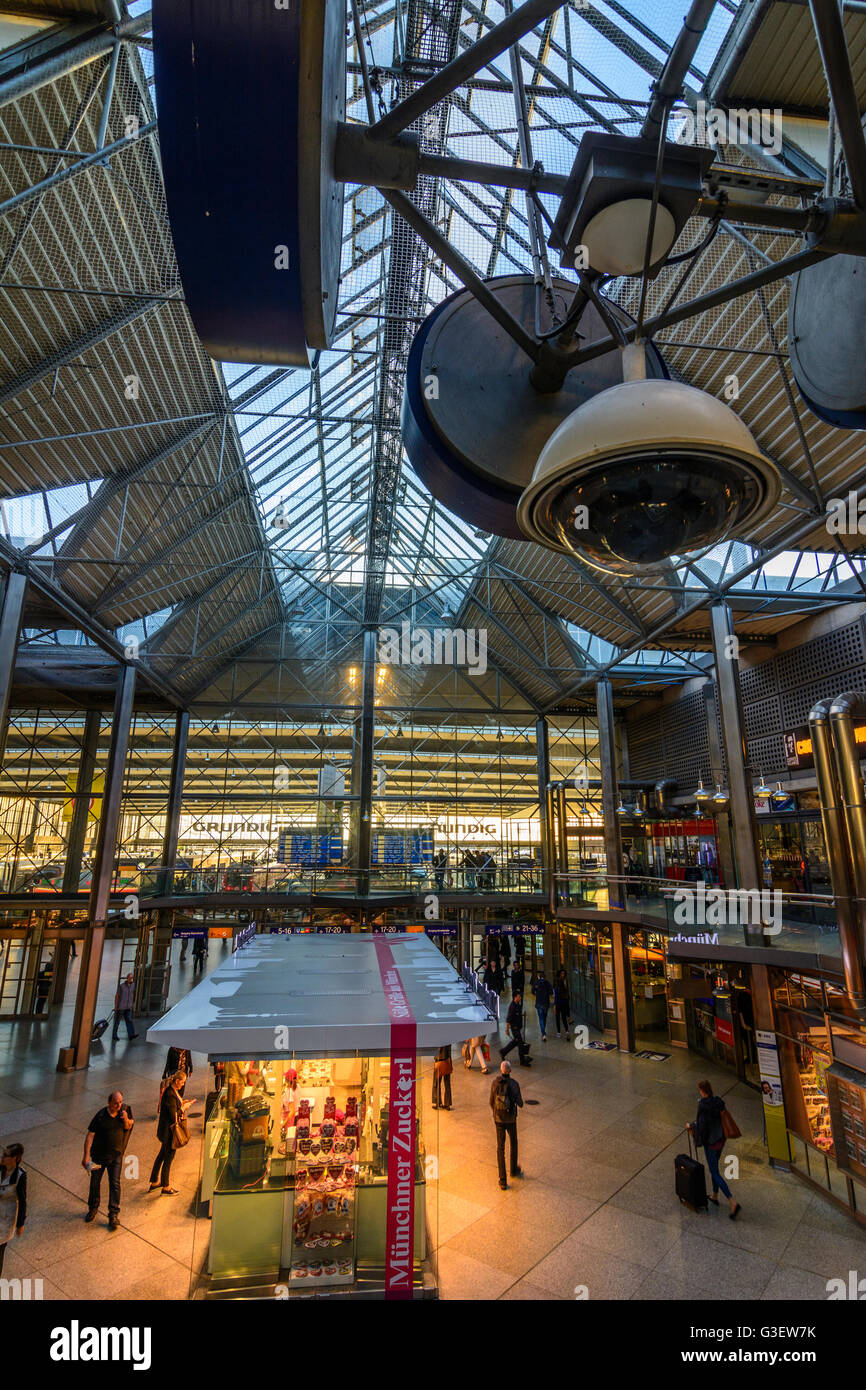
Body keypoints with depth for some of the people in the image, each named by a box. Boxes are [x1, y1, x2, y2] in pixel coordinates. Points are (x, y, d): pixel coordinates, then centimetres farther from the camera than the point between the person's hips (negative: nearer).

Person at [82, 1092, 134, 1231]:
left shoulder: (125, 1110, -11)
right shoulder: (101, 1115, -21)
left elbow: (128, 1128, 0)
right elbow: (90, 1135, -17)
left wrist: (126, 1120, -22)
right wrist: (86, 1156, -21)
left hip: (116, 1155, 1)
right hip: (99, 1155, -1)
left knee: (115, 1184, -2)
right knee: (95, 1183, 15)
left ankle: (113, 1215, 10)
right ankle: (93, 1208, 40)